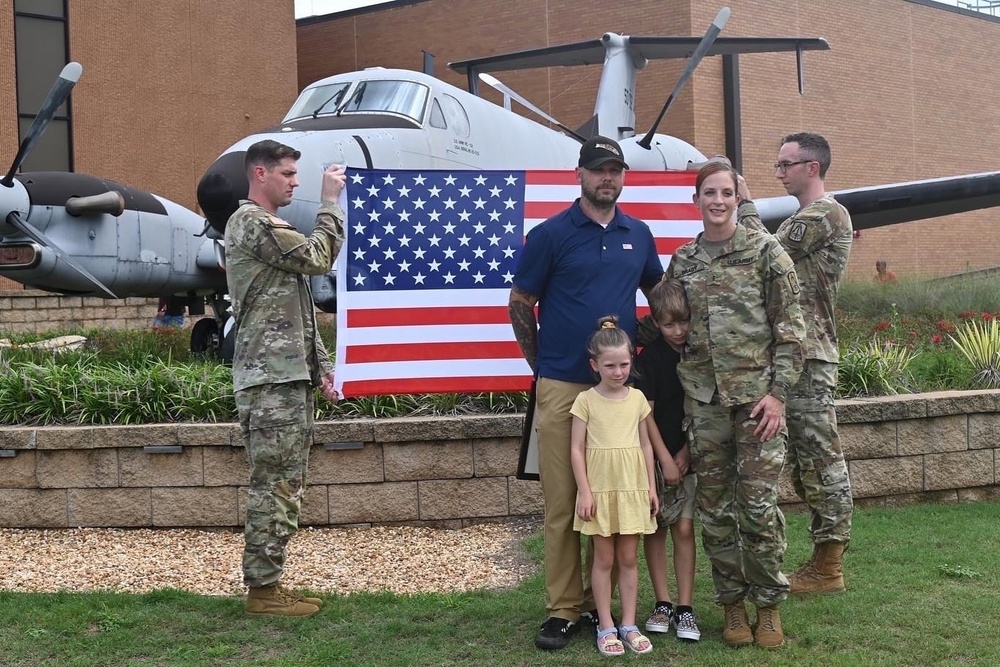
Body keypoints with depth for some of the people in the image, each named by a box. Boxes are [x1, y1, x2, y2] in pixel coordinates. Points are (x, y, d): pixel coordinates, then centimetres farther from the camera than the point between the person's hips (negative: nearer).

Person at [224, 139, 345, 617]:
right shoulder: (252, 223, -9)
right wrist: (330, 200, -9)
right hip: (270, 381, -10)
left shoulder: (268, 225, 22)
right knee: (273, 486, -6)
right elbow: (319, 258, -19)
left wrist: (321, 368, 17)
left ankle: (268, 584, 18)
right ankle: (263, 589, 1)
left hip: (289, 378, 10)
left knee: (284, 487, 12)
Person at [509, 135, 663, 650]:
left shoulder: (638, 235, 10)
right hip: (563, 388, -4)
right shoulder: (550, 235, -3)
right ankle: (564, 609, 6)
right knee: (563, 502, -1)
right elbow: (520, 306, 2)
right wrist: (545, 366, 6)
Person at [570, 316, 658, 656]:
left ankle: (629, 625, 16)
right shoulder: (585, 400, -6)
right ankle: (606, 627, 12)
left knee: (629, 558, 9)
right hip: (600, 489, -3)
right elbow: (577, 449, -5)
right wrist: (584, 491, -10)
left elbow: (645, 444, 9)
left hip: (633, 488, 3)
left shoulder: (637, 398, 3)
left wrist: (651, 486, 7)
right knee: (604, 558, 5)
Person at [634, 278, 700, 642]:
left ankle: (685, 608, 4)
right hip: (655, 457, -1)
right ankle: (662, 604, 14)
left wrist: (686, 452, -4)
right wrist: (665, 458, -11)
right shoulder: (649, 358, -8)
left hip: (688, 457, 1)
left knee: (684, 530, 0)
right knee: (655, 529, 5)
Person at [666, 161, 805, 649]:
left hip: (757, 394, -3)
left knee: (758, 504, -4)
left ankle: (768, 606, 11)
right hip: (704, 398, 4)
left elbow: (790, 327, -3)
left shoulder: (764, 251, -1)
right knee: (715, 508, 6)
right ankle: (732, 604, 19)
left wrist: (777, 392, -10)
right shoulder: (681, 262, 10)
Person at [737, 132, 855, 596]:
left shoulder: (826, 213, -9)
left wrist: (745, 204, -1)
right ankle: (824, 557, 18)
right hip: (792, 354, 10)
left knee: (820, 458, -5)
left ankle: (828, 566, 0)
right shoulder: (803, 219, 22)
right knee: (805, 459, 12)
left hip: (809, 354, -10)